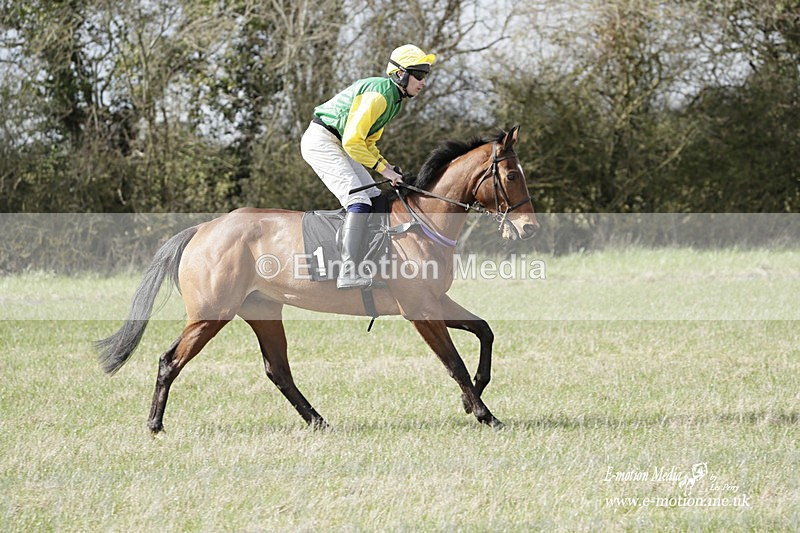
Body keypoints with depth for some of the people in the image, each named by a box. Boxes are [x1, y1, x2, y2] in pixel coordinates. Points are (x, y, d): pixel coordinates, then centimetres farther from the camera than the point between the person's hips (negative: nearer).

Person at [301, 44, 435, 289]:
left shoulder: (394, 98, 13)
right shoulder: (380, 93, -20)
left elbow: (367, 143, 21)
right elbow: (353, 141, -24)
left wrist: (389, 167, 6)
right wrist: (383, 168, -19)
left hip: (337, 145, 11)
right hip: (320, 141, -11)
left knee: (375, 198, 9)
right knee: (359, 201, -22)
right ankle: (349, 272, -32)